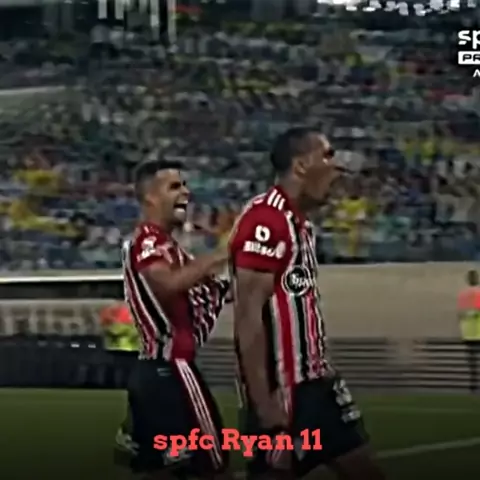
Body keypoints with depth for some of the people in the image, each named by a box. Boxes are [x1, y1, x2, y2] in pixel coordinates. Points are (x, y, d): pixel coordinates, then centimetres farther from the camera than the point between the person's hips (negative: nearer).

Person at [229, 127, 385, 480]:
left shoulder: (301, 223, 14)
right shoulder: (266, 222, -16)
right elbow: (248, 321, -21)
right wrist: (268, 413, -24)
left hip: (314, 381, 10)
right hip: (280, 390, -10)